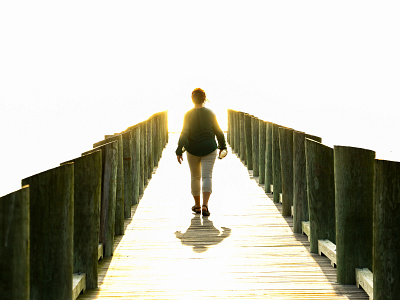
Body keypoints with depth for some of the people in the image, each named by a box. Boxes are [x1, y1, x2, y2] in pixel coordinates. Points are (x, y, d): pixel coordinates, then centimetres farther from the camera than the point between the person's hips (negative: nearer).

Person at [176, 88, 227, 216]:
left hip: (193, 149, 0)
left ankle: (197, 205, 24)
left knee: (195, 177, 15)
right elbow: (218, 131, 5)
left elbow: (184, 134, -10)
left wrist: (179, 151, -8)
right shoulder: (210, 113, -1)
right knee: (207, 176, -4)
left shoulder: (188, 114, -5)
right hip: (209, 149, 0)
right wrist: (222, 147, 17)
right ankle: (205, 204, -23)